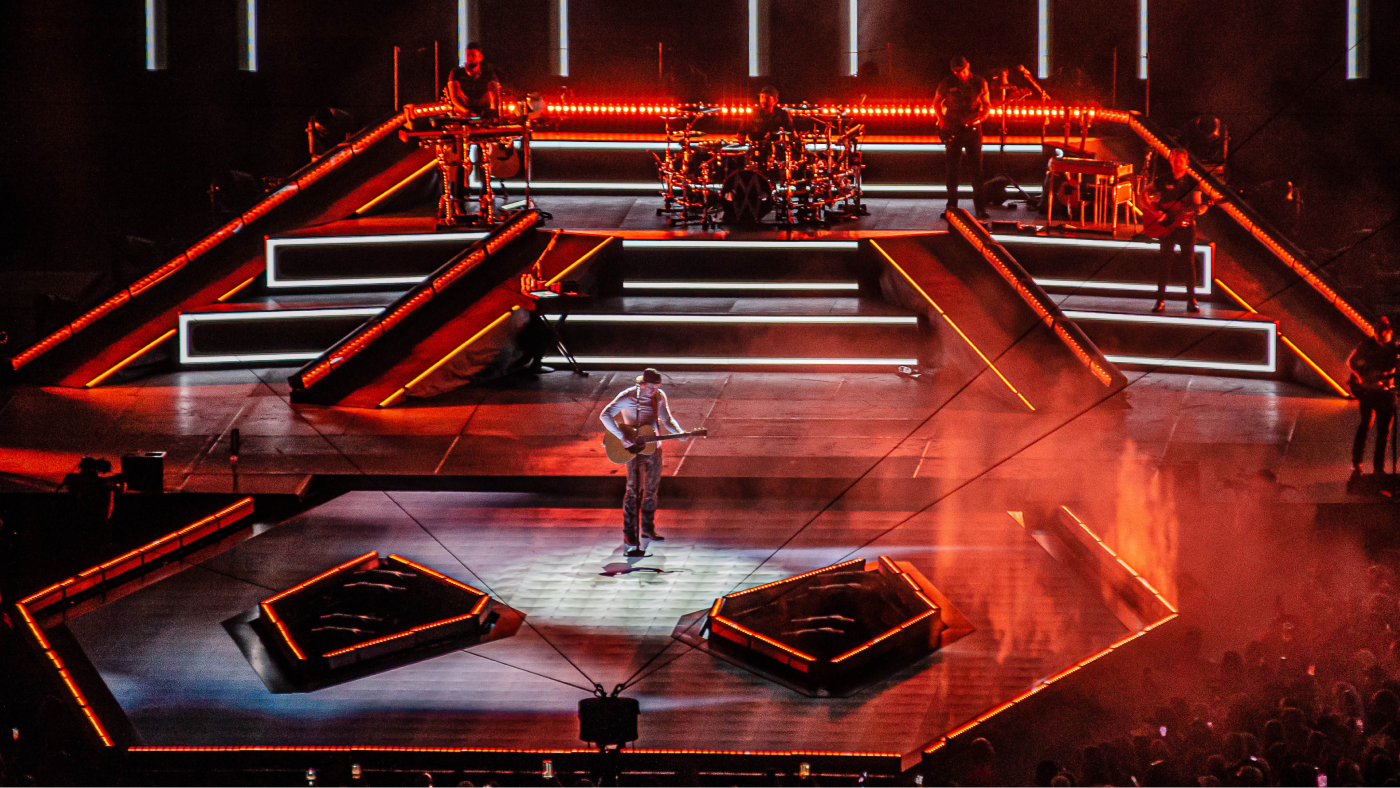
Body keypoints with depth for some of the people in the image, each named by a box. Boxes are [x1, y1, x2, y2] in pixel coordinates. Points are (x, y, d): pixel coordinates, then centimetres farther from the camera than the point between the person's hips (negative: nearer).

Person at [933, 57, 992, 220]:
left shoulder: (980, 83, -1)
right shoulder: (947, 84, -2)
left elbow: (987, 106, 7)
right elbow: (936, 103, 11)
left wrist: (980, 118, -12)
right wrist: (941, 119, -5)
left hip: (972, 128, 0)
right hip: (952, 129, 0)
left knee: (976, 167, -5)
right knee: (952, 166, 2)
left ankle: (980, 207, -3)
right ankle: (952, 205, 11)